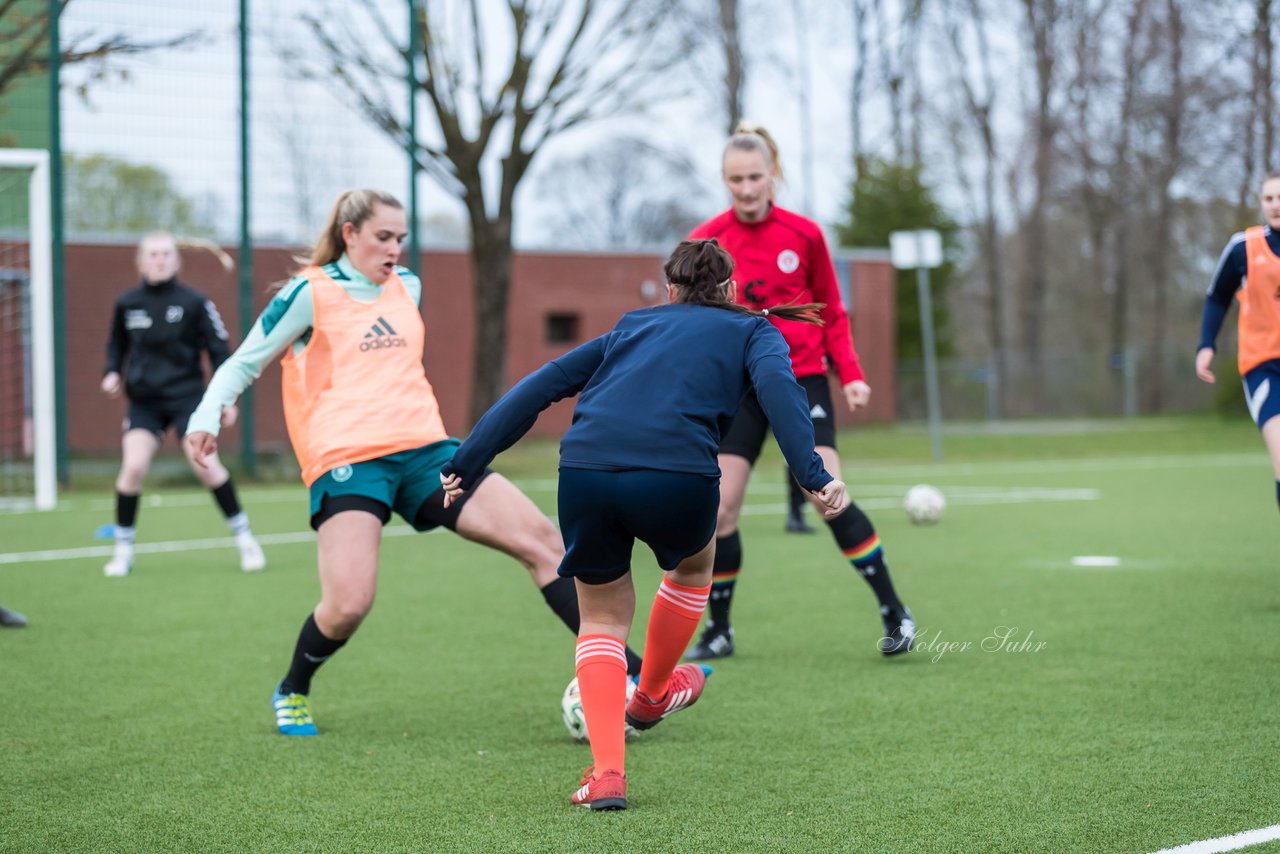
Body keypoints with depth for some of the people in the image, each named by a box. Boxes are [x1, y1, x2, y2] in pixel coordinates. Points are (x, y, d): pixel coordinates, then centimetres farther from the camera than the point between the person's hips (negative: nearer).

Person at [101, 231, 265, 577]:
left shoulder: (194, 303, -5)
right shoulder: (126, 304, 3)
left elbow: (219, 350, -1)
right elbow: (117, 345, 19)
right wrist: (112, 373, 0)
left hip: (187, 395, -2)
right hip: (144, 399, 2)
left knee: (205, 464, -13)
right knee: (133, 466, -14)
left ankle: (244, 538, 5)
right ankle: (123, 549, 2)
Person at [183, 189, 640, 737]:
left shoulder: (407, 287, 16)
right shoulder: (309, 294, 0)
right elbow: (243, 364, 5)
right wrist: (206, 418, -8)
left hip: (424, 449, 6)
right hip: (347, 461, -6)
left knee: (540, 538, -7)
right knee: (348, 604, -23)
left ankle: (626, 671, -3)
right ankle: (291, 693, 10)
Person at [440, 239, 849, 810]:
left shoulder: (633, 327, 32)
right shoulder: (753, 330, 23)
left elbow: (540, 385, 23)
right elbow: (777, 386, 0)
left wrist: (468, 462, 21)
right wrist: (813, 475, -10)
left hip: (584, 470, 3)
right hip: (678, 478, -2)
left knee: (602, 615, 23)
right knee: (692, 564, 33)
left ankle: (606, 771, 9)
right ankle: (652, 695, 50)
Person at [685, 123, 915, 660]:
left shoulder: (804, 235, -1)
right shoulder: (704, 243, -1)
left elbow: (831, 312, 8)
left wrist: (851, 375, -3)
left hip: (801, 379, -1)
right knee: (720, 508, -5)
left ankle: (895, 614, -4)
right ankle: (718, 631, 12)